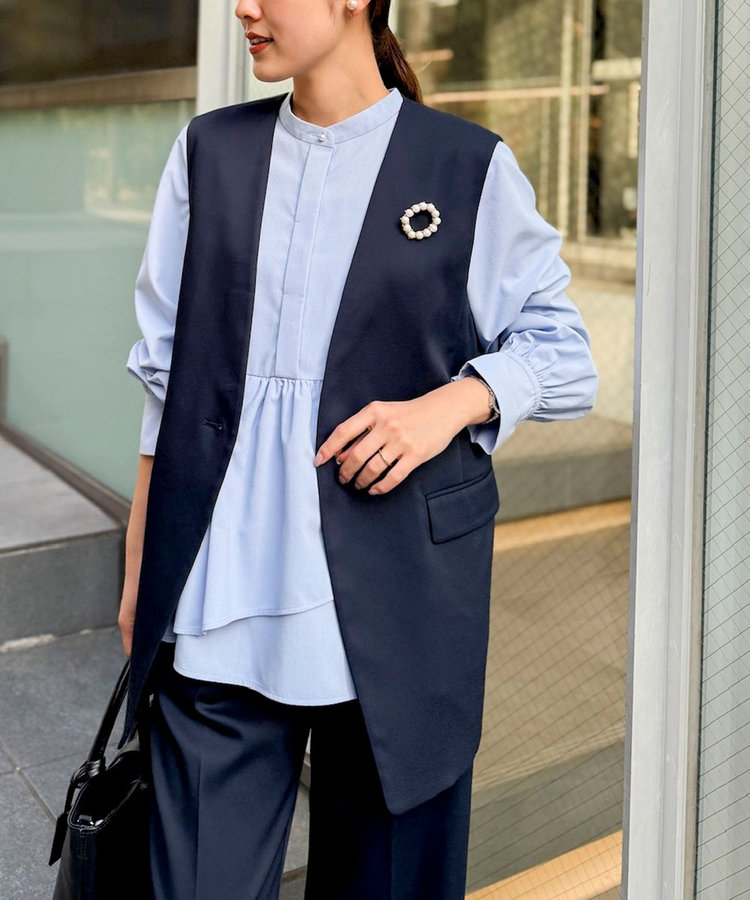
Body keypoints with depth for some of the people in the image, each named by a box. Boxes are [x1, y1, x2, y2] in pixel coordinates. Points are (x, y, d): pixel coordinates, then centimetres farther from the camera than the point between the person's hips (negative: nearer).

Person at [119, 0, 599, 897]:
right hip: (218, 589, 2)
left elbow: (559, 350, 7)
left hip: (392, 591, -2)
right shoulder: (209, 152, 11)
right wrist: (140, 567, 11)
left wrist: (448, 404, -13)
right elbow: (166, 374, 12)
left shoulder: (467, 166, 2)